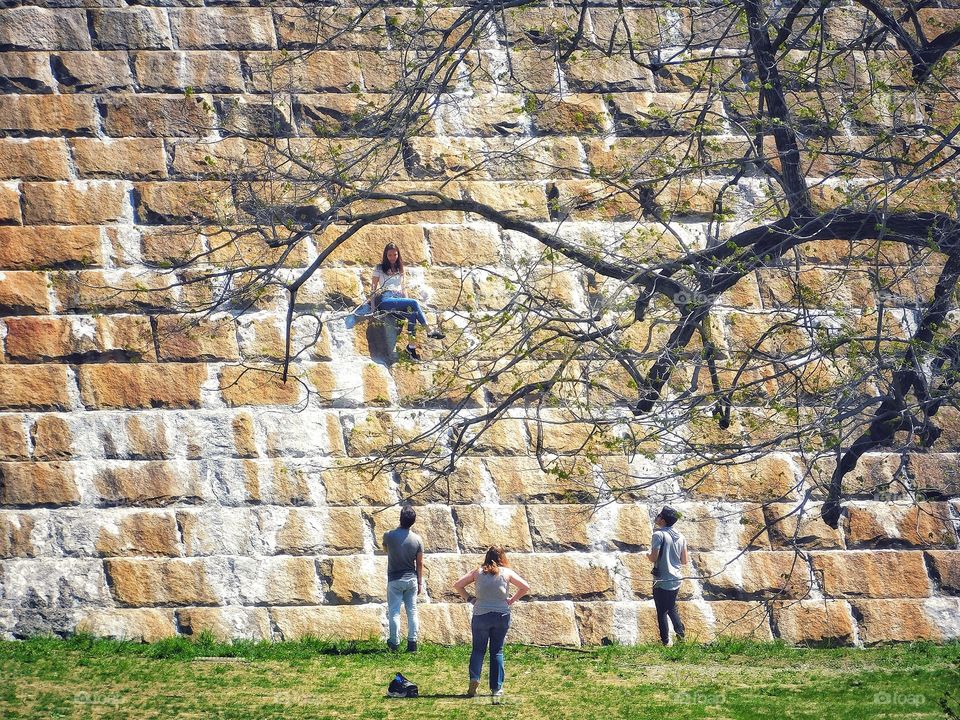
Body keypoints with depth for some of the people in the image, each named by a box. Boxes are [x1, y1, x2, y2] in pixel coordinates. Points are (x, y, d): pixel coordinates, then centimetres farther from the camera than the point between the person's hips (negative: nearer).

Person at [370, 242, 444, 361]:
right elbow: (373, 287, 7)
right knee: (414, 303, -30)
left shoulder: (399, 270, 26)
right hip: (385, 300, -5)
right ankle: (430, 331, -31)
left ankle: (412, 346, -36)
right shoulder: (380, 268, 12)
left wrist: (407, 299, 11)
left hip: (399, 299, 5)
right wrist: (373, 306, -3)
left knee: (413, 314, -31)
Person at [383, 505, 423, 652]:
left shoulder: (389, 535, -12)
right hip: (411, 579, 2)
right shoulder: (417, 539, -8)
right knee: (412, 611, 8)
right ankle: (412, 643, 7)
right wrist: (420, 583, 8)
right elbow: (419, 564, -2)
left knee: (394, 612, 5)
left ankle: (394, 643, 7)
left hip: (395, 580, -2)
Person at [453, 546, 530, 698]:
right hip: (502, 616, 0)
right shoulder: (507, 573, 2)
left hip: (481, 616, 0)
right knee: (497, 651, 10)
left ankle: (474, 678, -13)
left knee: (478, 650, 10)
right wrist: (512, 600, 7)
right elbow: (525, 587, 2)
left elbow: (457, 585, 1)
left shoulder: (477, 572, 3)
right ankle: (497, 687, 8)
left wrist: (468, 599, 5)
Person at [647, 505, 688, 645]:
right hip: (676, 580, 6)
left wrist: (648, 555, 4)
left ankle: (665, 641, 2)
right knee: (672, 609, 22)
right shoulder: (680, 537, 6)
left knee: (662, 612, 2)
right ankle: (681, 635, 14)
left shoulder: (659, 534, -14)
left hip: (662, 581, -6)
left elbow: (653, 558, -19)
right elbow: (684, 561, 8)